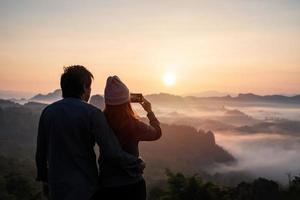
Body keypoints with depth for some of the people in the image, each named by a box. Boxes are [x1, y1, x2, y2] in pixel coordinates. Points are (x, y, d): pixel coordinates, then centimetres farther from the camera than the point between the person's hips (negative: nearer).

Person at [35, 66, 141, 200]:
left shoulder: (48, 112, -1)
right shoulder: (91, 113, -16)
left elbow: (40, 152, 8)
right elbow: (113, 153, -19)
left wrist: (44, 178, 22)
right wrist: (136, 164, -3)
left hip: (56, 186, 5)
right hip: (84, 189, -5)